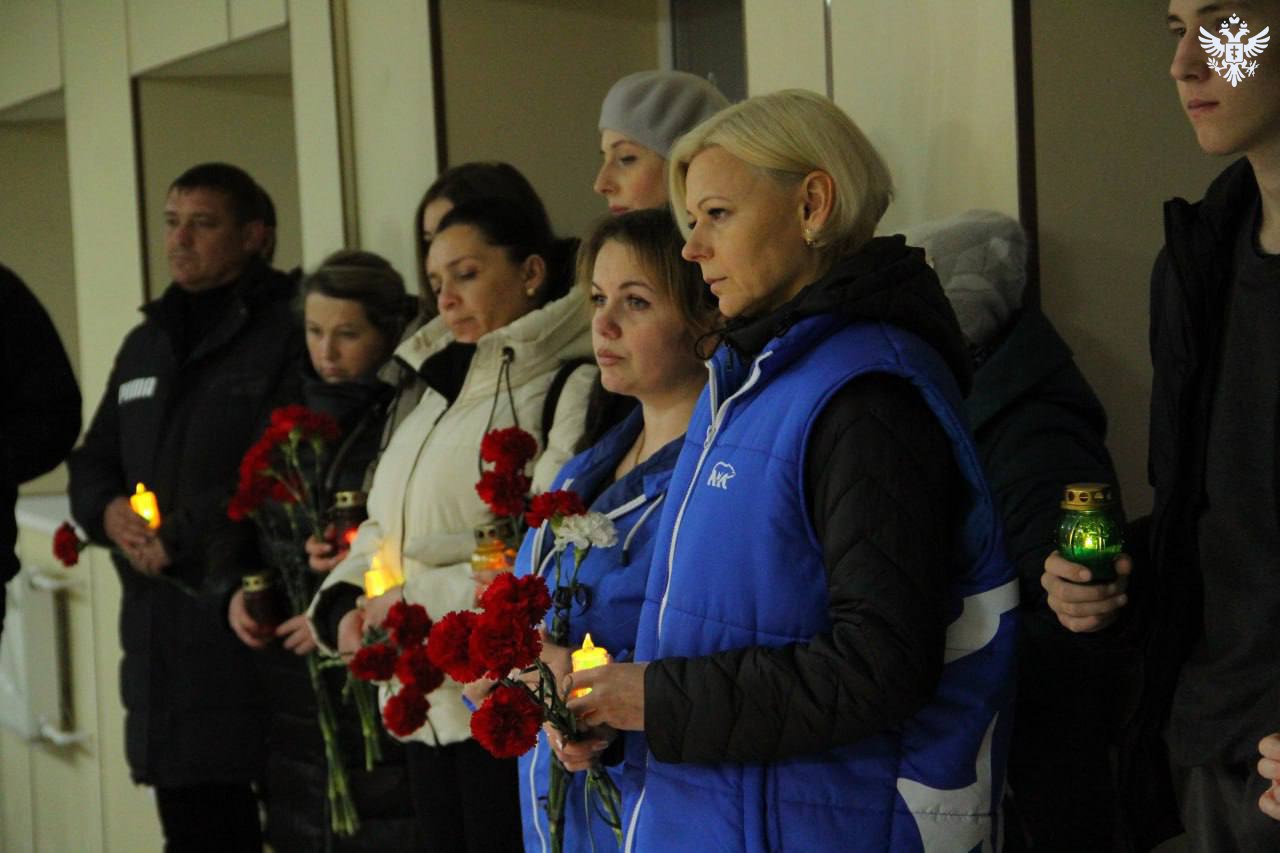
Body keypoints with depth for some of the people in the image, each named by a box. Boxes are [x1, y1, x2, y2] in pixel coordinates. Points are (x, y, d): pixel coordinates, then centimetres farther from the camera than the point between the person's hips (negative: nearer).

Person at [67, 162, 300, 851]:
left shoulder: (287, 332, -6)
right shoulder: (148, 343, 21)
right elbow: (92, 463, 25)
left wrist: (179, 540, -13)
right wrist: (109, 511, 2)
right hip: (160, 632, 8)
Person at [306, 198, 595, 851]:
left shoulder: (570, 389, -9)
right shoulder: (441, 394, 19)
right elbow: (382, 529, 19)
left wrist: (419, 599, -12)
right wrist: (345, 608, -1)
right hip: (428, 706, 8)